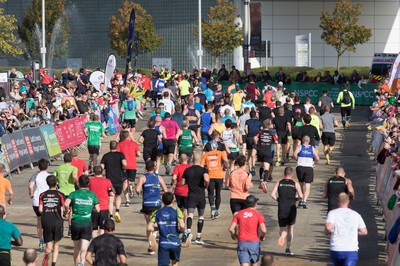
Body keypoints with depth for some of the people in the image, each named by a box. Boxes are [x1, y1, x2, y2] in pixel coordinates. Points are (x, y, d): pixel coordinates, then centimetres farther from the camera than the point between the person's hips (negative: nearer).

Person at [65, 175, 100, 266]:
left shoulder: (74, 194, 2)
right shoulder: (92, 195, 5)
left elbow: (66, 204, -14)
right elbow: (97, 210, 3)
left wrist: (66, 211, 6)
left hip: (75, 223, 1)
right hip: (87, 223, -1)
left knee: (76, 248, 19)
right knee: (84, 249, -9)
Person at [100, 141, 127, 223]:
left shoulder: (105, 156, 2)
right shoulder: (120, 155, -2)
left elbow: (101, 167, -6)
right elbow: (124, 164, -18)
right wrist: (123, 168, 3)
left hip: (109, 180, 0)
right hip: (119, 179, 0)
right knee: (118, 195, 20)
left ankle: (111, 215, 0)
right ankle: (117, 211, 0)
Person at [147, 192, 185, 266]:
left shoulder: (157, 213, 1)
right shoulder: (177, 211, -5)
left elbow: (149, 228, -4)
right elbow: (182, 226, -17)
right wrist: (180, 230, 5)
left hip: (163, 244, 0)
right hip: (175, 243, 0)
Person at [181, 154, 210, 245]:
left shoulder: (187, 170, 5)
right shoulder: (203, 170, -5)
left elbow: (182, 183, 9)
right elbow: (206, 179, -23)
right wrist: (206, 185, -3)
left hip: (191, 196, 1)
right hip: (201, 196, -1)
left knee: (190, 215, -10)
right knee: (201, 216, 16)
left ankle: (189, 232, -38)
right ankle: (198, 237, 19)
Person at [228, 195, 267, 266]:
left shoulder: (239, 214, 7)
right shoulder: (258, 215, -1)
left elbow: (231, 229, 0)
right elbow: (263, 230, -14)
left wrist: (234, 235, 20)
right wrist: (262, 236, 7)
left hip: (241, 242, 1)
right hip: (254, 243, -1)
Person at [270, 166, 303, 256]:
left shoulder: (279, 183, 4)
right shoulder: (295, 184, 1)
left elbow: (272, 194, -5)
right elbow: (301, 196, -7)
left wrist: (278, 199, 12)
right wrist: (295, 198, 12)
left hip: (281, 208, 1)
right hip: (291, 208, -1)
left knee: (282, 228, 9)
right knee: (290, 228, 13)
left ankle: (282, 235, -28)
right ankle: (288, 249, 11)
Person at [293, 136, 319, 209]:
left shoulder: (299, 147, 7)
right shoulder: (313, 148, 12)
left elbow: (295, 154, -11)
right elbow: (317, 158, 4)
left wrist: (297, 159, 7)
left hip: (300, 167, 1)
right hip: (309, 168, -1)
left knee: (301, 183, 21)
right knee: (308, 186, -4)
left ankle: (301, 199, 26)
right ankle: (304, 201, -22)